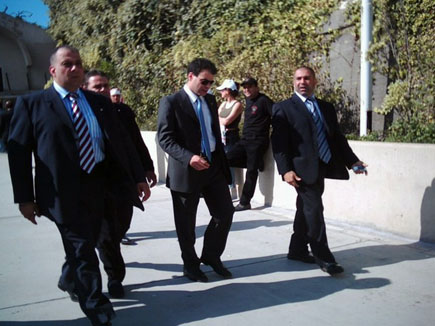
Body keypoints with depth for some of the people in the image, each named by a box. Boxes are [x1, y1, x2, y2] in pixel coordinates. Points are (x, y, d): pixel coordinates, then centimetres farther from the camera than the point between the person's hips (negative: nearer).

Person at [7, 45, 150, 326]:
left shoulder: (100, 103, 12)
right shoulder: (32, 103, 0)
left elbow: (121, 142, 12)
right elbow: (18, 151, -3)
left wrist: (139, 178, 7)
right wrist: (25, 197, -8)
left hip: (97, 186, 5)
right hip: (63, 191, -5)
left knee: (86, 245, 17)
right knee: (82, 249, -2)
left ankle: (71, 279, 47)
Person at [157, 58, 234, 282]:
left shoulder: (210, 100, 13)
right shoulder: (171, 102, -7)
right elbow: (165, 138, -14)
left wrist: (223, 161, 14)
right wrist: (189, 157, -26)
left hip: (214, 167, 6)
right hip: (186, 170, -6)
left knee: (225, 212, 5)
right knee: (186, 222, 7)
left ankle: (211, 256, 26)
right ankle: (191, 265, 25)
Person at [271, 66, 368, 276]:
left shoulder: (327, 108, 17)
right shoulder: (283, 108, -1)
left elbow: (337, 137, 17)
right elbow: (279, 143, -8)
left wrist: (352, 161, 7)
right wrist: (285, 170, -17)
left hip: (322, 168, 6)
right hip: (303, 169, -6)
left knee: (306, 211, 14)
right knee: (314, 210, -6)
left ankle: (297, 250, 27)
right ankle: (323, 257, 5)